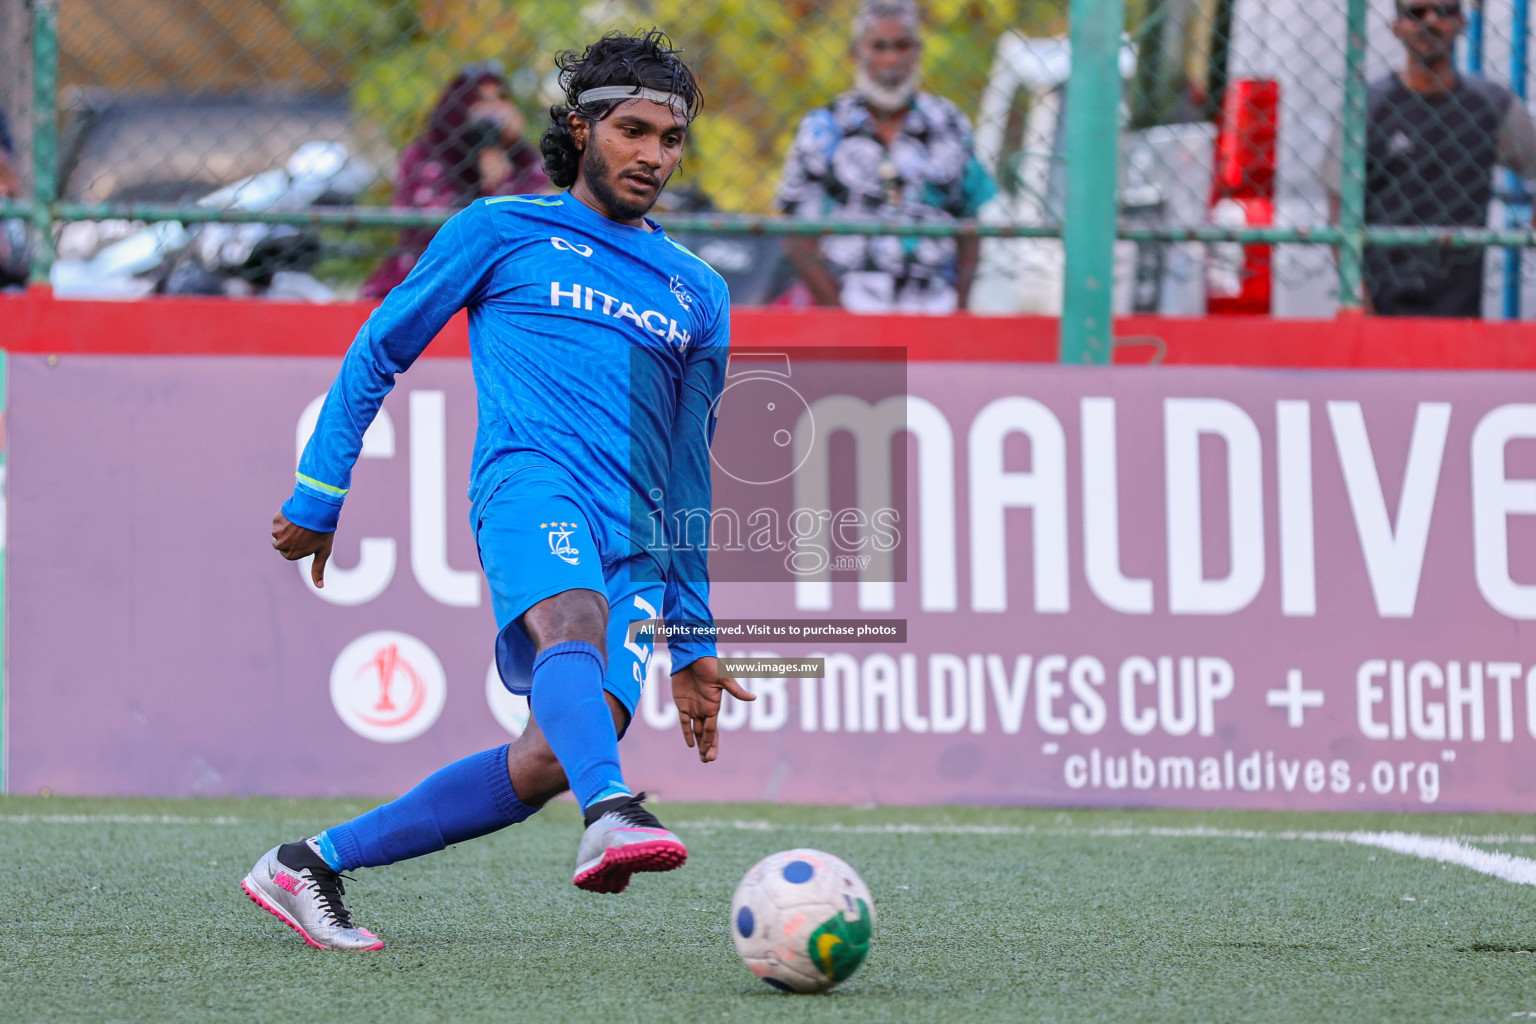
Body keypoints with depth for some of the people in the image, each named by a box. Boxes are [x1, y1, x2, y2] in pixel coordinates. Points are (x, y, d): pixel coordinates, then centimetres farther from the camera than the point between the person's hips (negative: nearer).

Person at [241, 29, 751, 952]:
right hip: (532, 475, -4)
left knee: (561, 758, -16)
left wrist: (692, 640, 26)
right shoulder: (500, 232, 14)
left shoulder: (699, 296, 25)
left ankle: (313, 865, -5)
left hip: (635, 539, 4)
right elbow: (378, 353, 19)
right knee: (573, 622, -37)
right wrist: (318, 497, 14)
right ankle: (612, 814, -66)